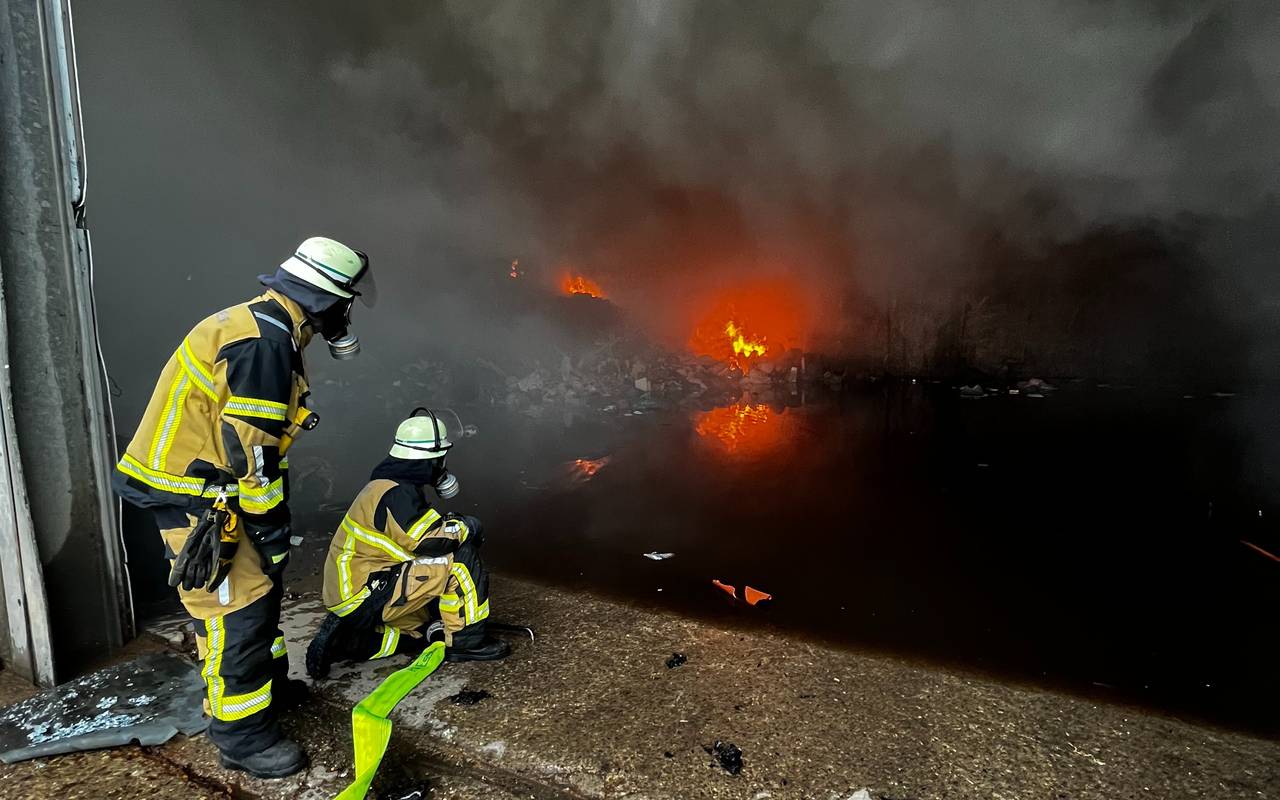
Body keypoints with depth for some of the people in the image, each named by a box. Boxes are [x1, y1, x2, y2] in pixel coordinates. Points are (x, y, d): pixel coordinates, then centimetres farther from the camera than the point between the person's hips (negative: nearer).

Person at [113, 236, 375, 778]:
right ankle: (242, 735, 12)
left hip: (217, 487, 11)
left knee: (262, 585, 20)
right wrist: (273, 530, -16)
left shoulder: (263, 329, 9)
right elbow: (251, 452, -26)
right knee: (236, 608, -3)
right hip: (194, 496, -11)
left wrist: (272, 524, 20)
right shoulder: (264, 343, -25)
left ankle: (266, 681, 38)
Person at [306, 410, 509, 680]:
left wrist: (453, 524, 3)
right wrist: (467, 526, -10)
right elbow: (431, 541, -27)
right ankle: (465, 641, -7)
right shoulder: (396, 493, -20)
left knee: (421, 633, 26)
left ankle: (341, 639, 15)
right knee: (461, 556, -17)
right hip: (365, 595, -10)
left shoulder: (389, 484, 12)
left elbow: (419, 530, 17)